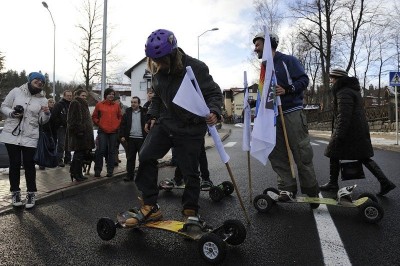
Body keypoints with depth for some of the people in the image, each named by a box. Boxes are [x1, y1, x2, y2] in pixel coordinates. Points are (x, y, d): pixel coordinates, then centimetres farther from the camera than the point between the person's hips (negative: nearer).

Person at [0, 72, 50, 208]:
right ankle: (15, 192, 21)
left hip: (30, 137, 0)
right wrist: (12, 113, -14)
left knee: (29, 164, 2)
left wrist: (47, 113, -19)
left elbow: (42, 120, 3)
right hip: (11, 134, 0)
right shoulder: (16, 91, -1)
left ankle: (31, 193, 13)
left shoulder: (42, 99, 2)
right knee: (14, 163, 6)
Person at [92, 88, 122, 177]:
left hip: (114, 132, 2)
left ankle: (110, 171, 13)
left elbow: (120, 117, 15)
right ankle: (97, 170, 8)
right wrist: (99, 124, -2)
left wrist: (117, 125, 1)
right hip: (102, 131, -2)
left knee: (112, 151, 6)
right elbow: (94, 117, 9)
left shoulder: (117, 106, 9)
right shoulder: (99, 105, 5)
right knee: (100, 150, -4)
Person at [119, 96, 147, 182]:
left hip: (141, 138, -2)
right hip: (130, 138, 2)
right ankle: (129, 175, 14)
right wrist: (122, 135, -2)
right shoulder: (127, 112, 9)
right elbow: (123, 125, 7)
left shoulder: (144, 113, 2)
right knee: (130, 158, 6)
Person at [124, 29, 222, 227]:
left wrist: (214, 111, -30)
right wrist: (153, 116, 6)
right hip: (165, 123, 5)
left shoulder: (196, 68, -16)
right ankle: (150, 206, 3)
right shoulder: (158, 71, 2)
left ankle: (190, 211, 24)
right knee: (145, 156, -10)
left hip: (190, 128, -5)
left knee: (190, 171, 2)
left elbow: (214, 93, -12)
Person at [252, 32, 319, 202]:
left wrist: (287, 89, -23)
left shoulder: (288, 60, -1)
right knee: (276, 154, 4)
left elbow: (304, 79, -9)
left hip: (292, 113, -7)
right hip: (273, 116, 7)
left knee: (301, 153, -4)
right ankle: (287, 188, 13)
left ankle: (311, 191, 9)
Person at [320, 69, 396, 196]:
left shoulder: (344, 93, -15)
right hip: (360, 129, 10)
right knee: (363, 157, 12)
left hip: (348, 131, -10)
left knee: (334, 156, 4)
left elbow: (344, 115, -23)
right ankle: (385, 182, 6)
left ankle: (333, 184, 13)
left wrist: (338, 135, -24)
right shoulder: (353, 90, 18)